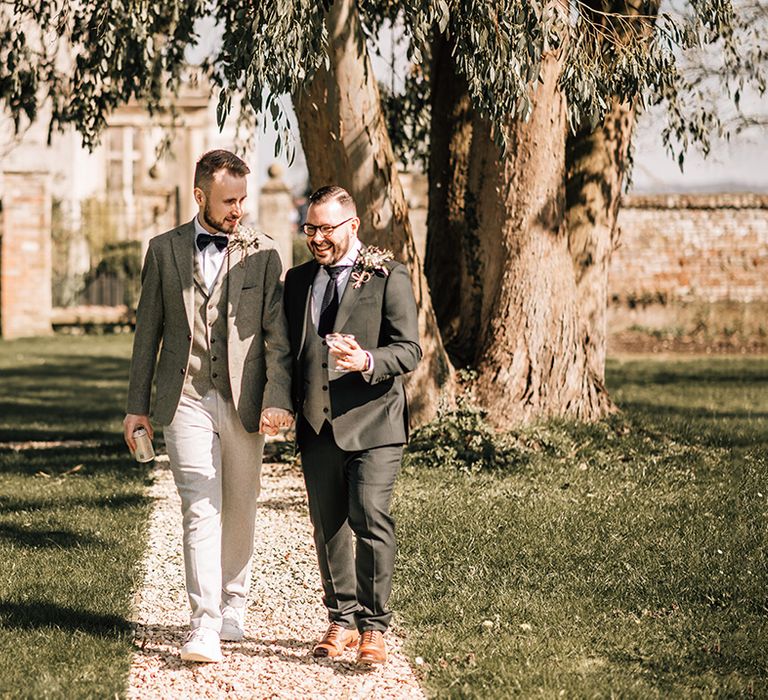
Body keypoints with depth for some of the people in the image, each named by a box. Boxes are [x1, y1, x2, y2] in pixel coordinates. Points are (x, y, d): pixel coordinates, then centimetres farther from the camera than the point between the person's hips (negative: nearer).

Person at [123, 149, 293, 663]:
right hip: (186, 398, -1)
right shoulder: (165, 250, 6)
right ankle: (204, 627, -16)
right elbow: (149, 330, 10)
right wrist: (137, 405, 7)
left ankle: (232, 607, 30)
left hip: (243, 399, 1)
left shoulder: (263, 255, 3)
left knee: (240, 509, 10)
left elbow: (277, 334, -1)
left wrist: (277, 399, -14)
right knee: (201, 508, -11)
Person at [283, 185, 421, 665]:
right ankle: (343, 620, 20)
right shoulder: (298, 280, 14)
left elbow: (409, 350, -7)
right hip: (317, 425, 5)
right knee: (328, 527, 8)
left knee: (371, 521, -11)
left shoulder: (388, 277, -2)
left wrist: (367, 361, -26)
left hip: (371, 423, -5)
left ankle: (374, 627, -2)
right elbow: (289, 348, 21)